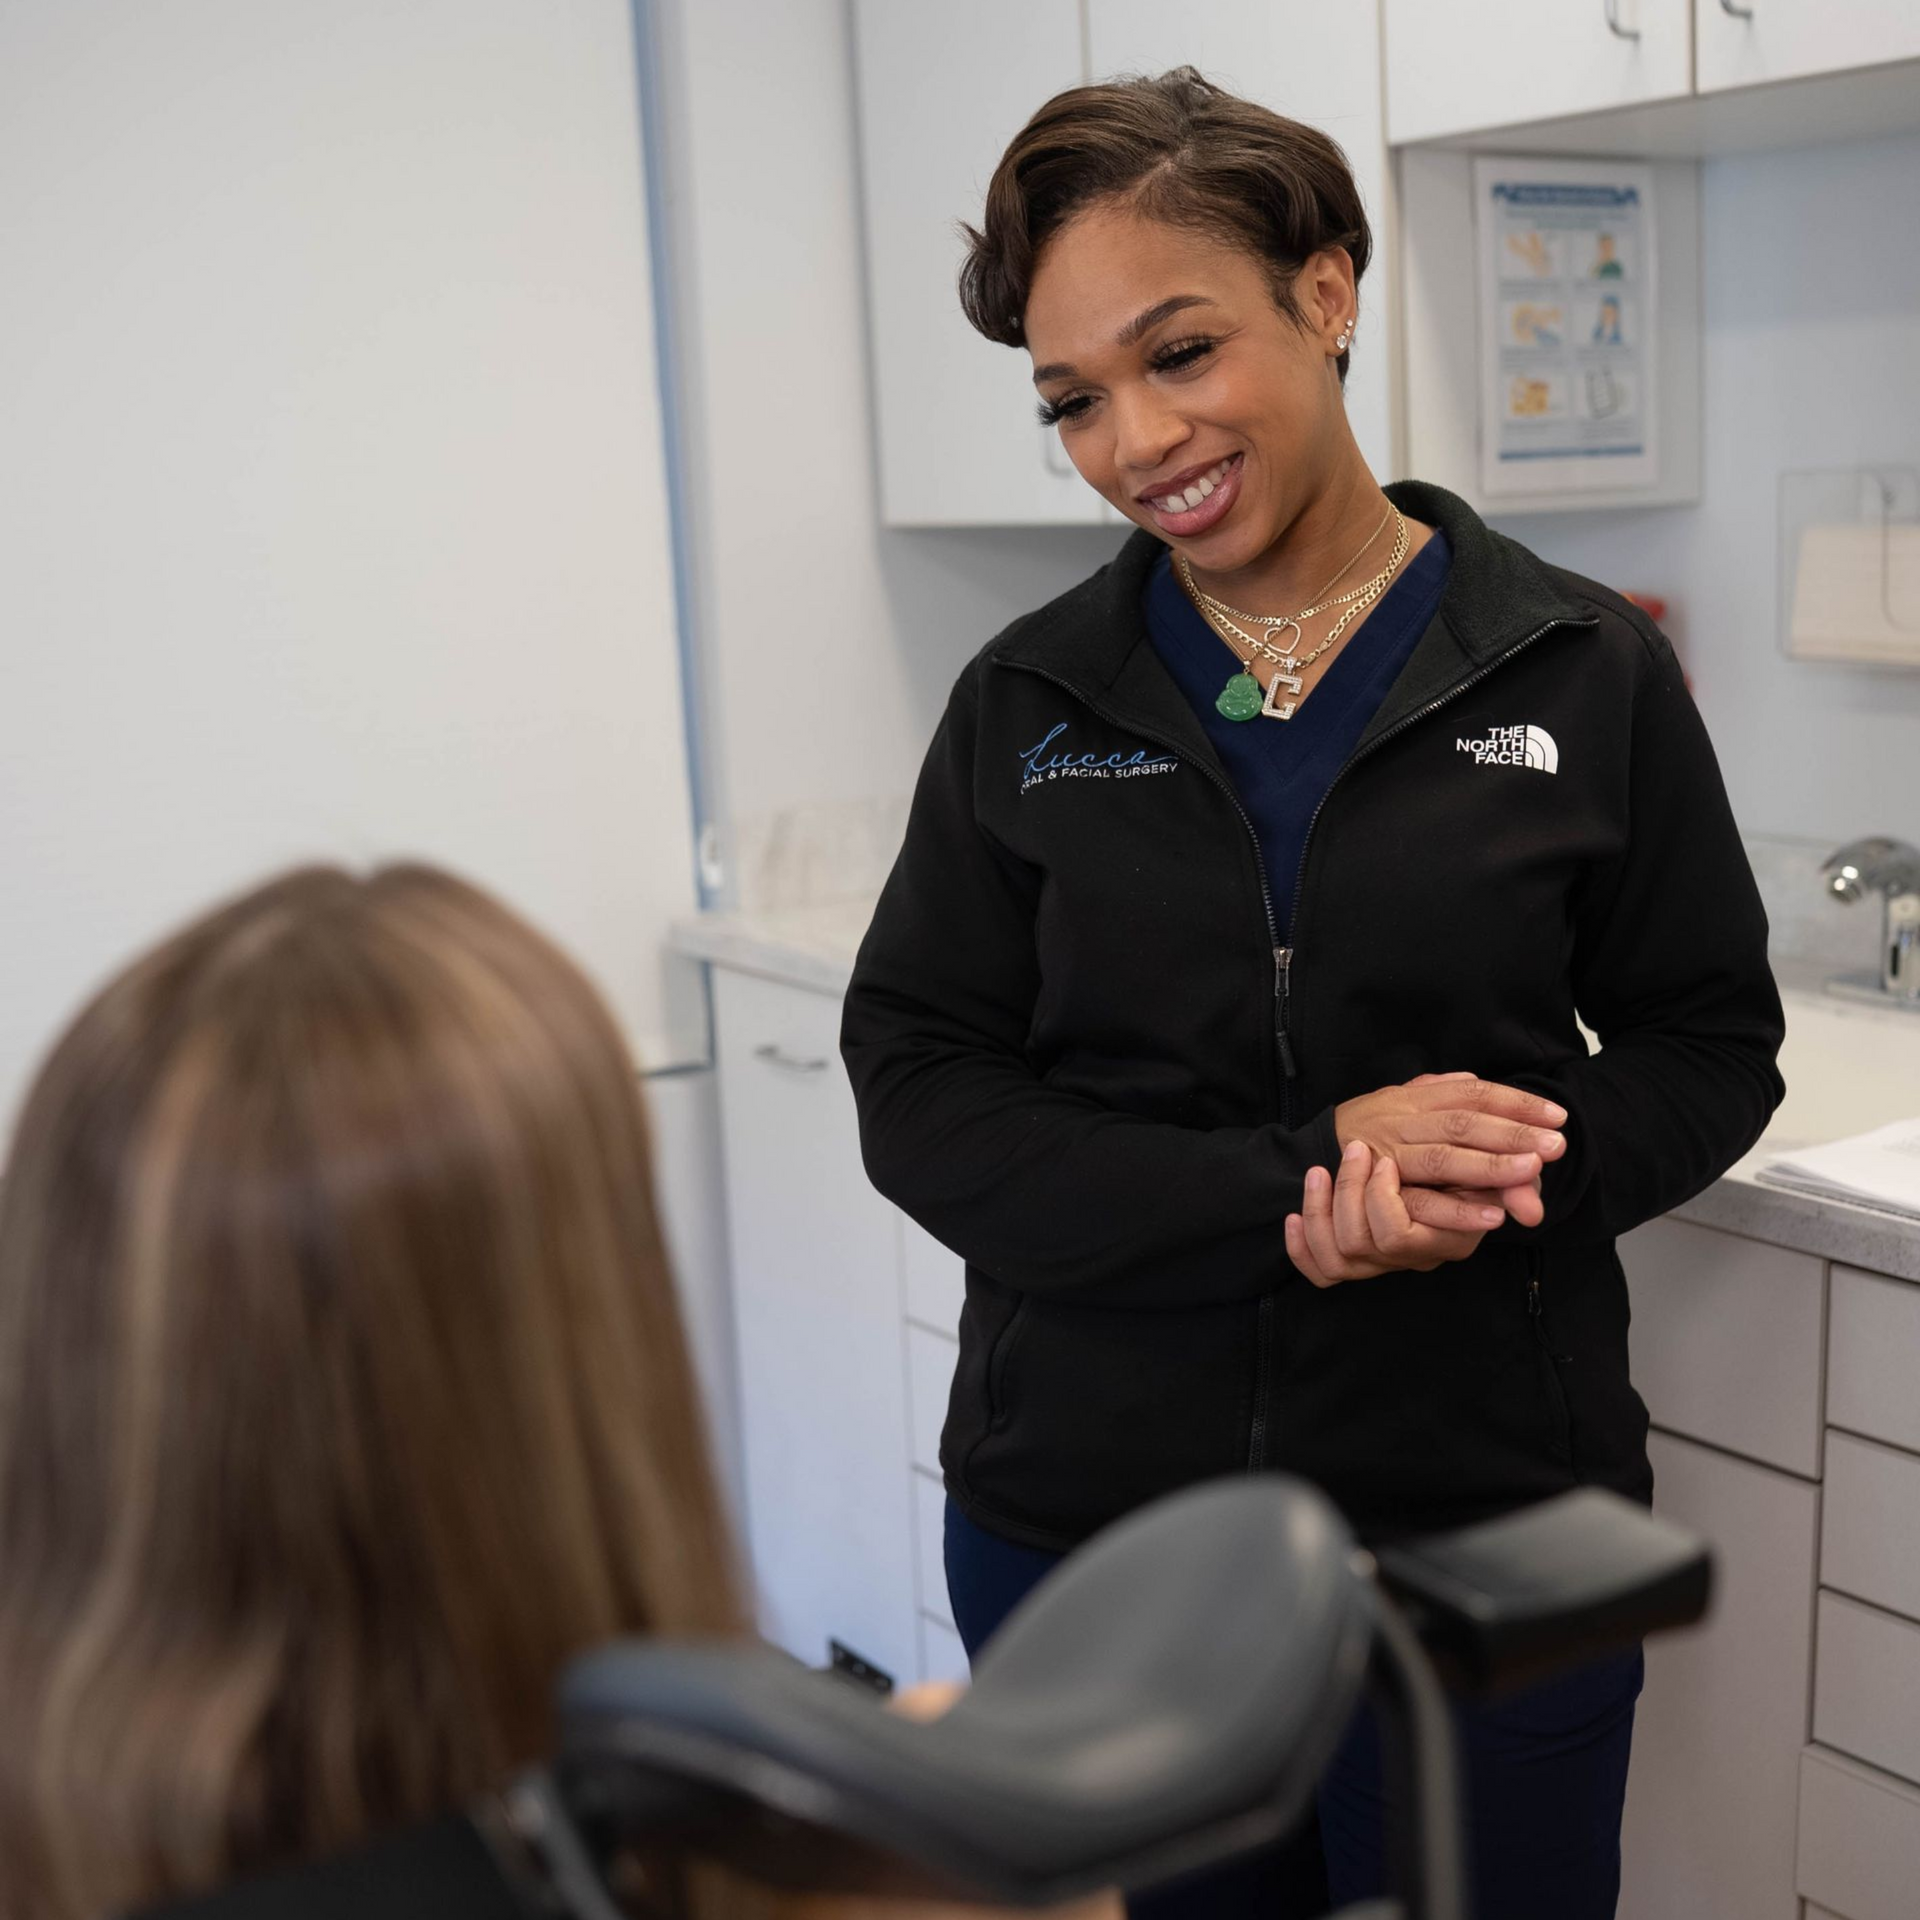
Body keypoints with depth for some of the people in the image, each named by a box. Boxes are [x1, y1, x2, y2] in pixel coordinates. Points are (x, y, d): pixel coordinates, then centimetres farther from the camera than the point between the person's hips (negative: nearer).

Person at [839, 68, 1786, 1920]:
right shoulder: (1027, 702, -1)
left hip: (1488, 1520, -1)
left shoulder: (1582, 672, -4)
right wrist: (1289, 1194, -19)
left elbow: (1712, 1045, 3)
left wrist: (1481, 1185, -19)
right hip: (1080, 1524, 1)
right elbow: (915, 1092, -5)